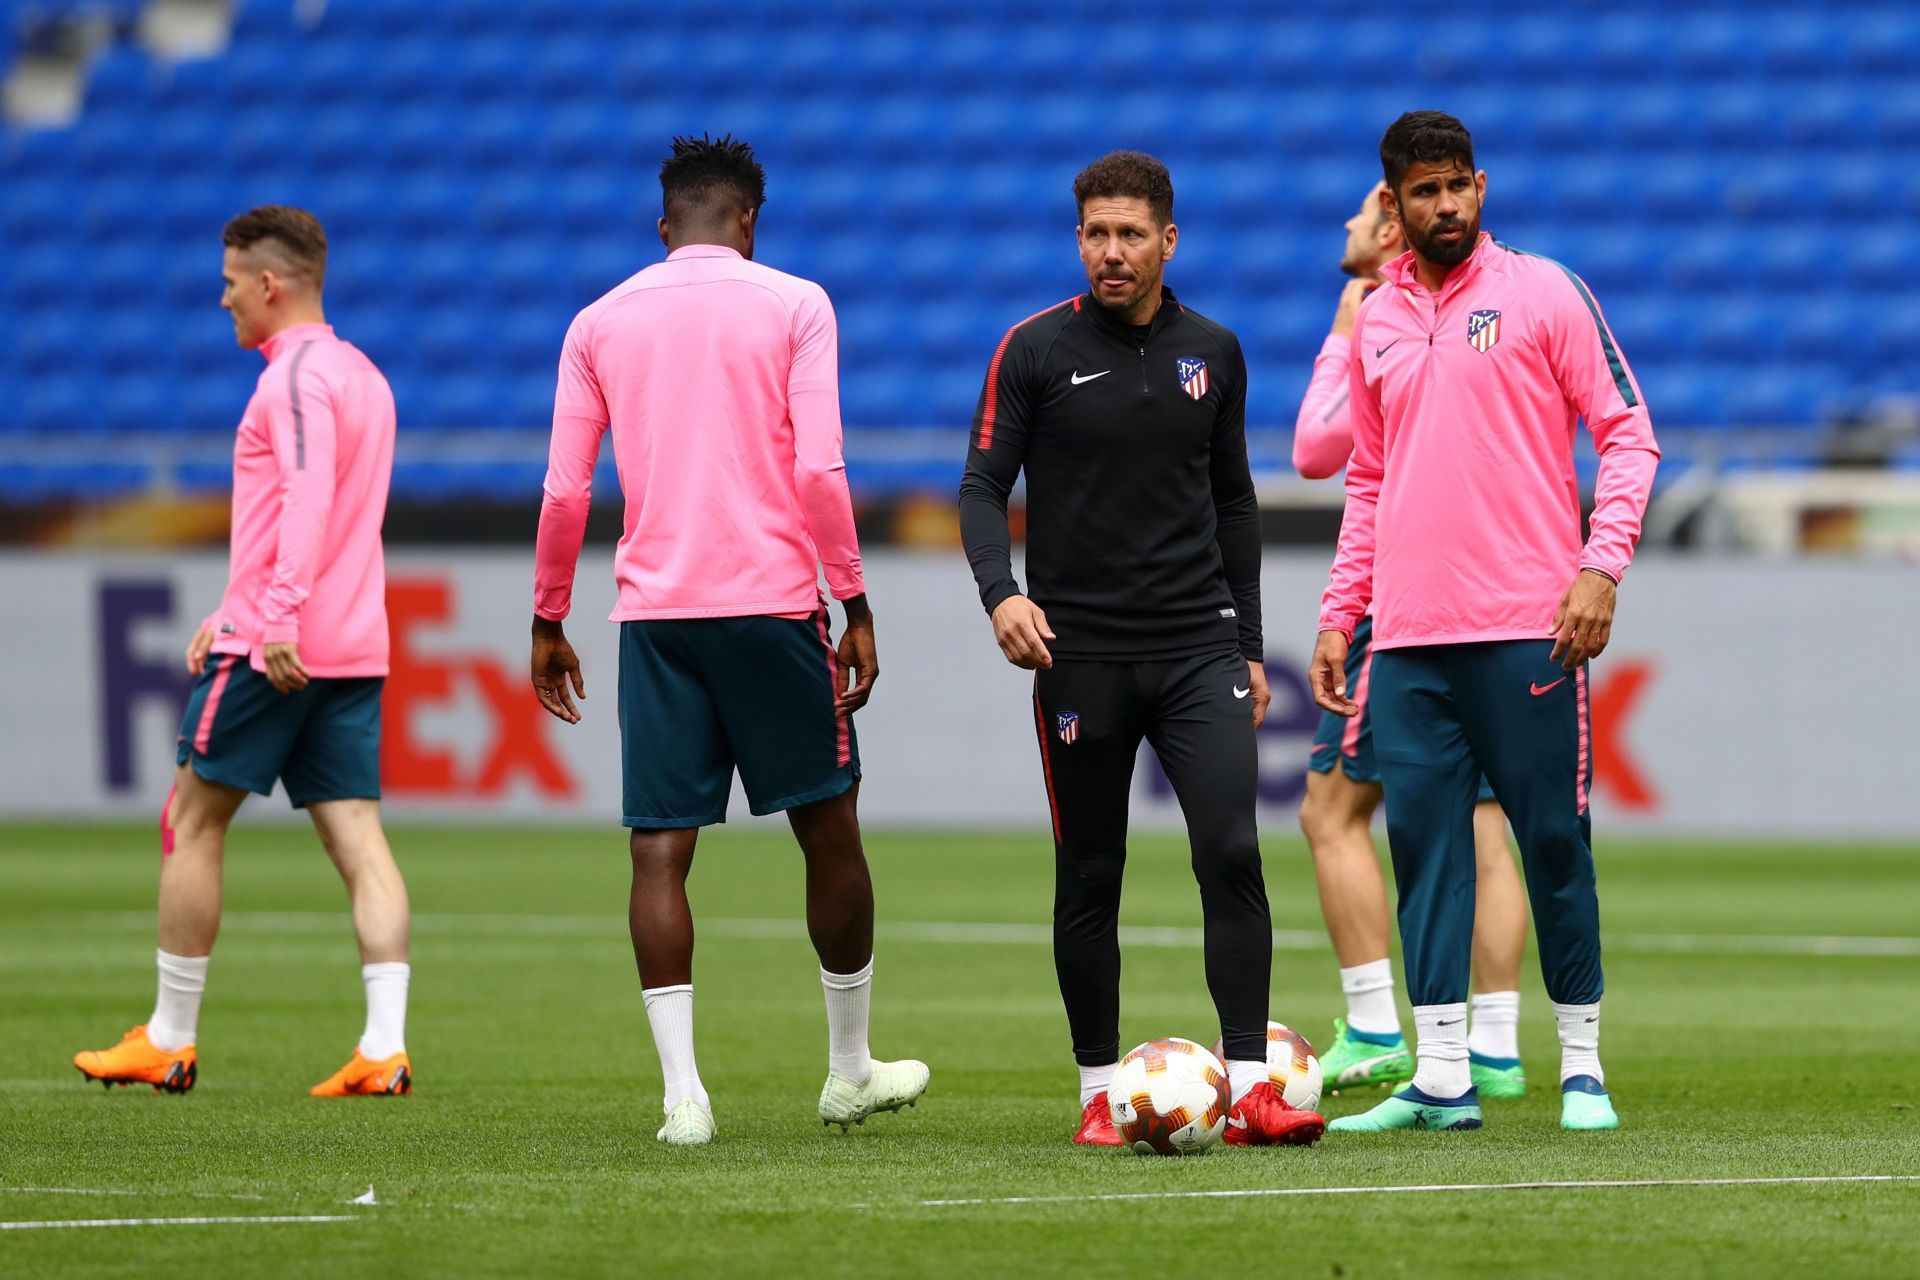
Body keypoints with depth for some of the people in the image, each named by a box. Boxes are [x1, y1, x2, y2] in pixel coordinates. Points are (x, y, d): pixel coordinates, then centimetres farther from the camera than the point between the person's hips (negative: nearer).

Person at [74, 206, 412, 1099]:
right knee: (357, 838, 0)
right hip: (354, 648, 8)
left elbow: (308, 497, -25)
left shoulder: (297, 375, -11)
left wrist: (279, 617, -33)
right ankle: (384, 1048, -11)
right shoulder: (361, 375, 20)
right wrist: (233, 613, 30)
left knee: (192, 820, 4)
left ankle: (170, 1039, 10)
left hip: (277, 649, -8)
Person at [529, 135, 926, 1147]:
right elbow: (819, 467, -7)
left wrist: (547, 622, 13)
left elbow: (565, 490, 5)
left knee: (659, 850, 0)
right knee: (829, 831, 12)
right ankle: (849, 1070, 21)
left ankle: (682, 1091, -10)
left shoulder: (600, 323, 8)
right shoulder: (793, 306, 2)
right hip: (772, 600, -2)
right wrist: (856, 606, -2)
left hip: (654, 610, 2)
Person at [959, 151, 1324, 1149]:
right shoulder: (1036, 349, -1)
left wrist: (1248, 644, 16)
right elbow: (983, 486, -3)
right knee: (1089, 878, 4)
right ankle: (1099, 1092, 14)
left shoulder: (1213, 353, 9)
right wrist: (1000, 592, -21)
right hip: (1079, 654, -2)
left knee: (1231, 852, -12)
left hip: (1199, 647, 2)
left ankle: (1249, 1089, -11)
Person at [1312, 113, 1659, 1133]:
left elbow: (1626, 434, -1)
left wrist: (1602, 564, -12)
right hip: (1408, 639, 4)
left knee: (1552, 840, -2)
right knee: (1423, 845, 0)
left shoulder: (1543, 293, 1)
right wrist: (1337, 616, 14)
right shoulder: (1376, 322, 14)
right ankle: (1440, 1078, 1)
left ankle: (1583, 1067, 7)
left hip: (1526, 627, -4)